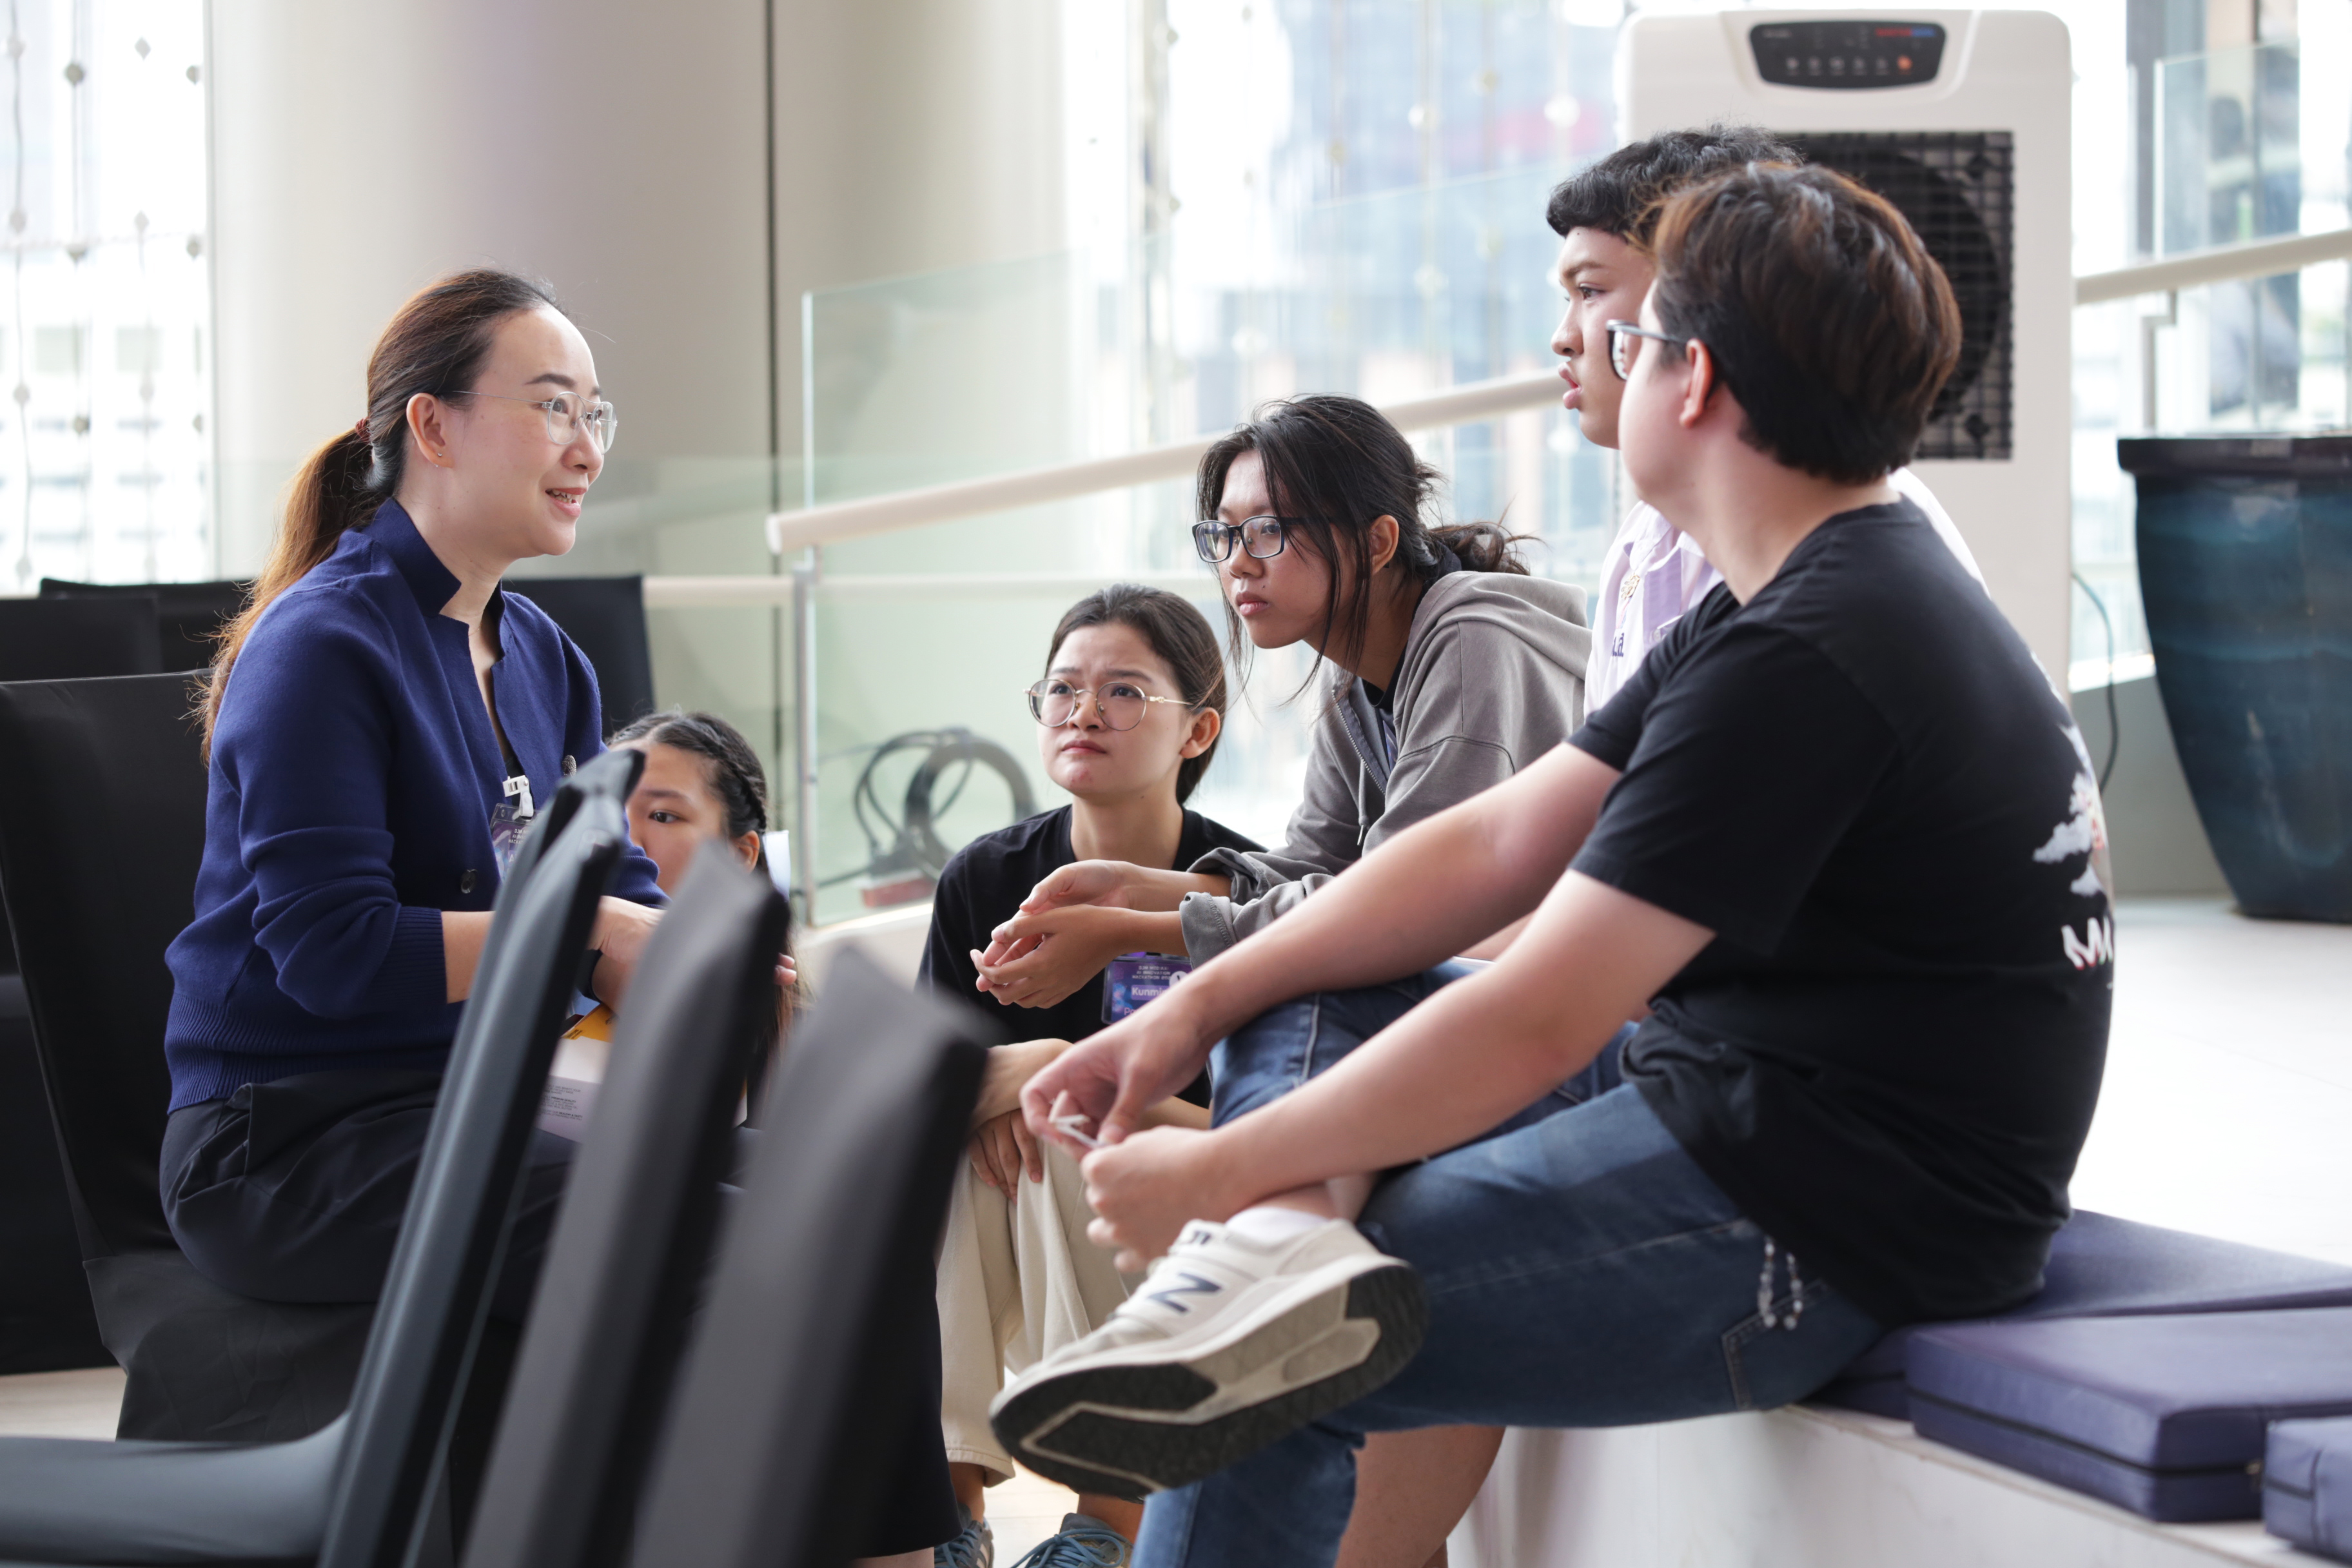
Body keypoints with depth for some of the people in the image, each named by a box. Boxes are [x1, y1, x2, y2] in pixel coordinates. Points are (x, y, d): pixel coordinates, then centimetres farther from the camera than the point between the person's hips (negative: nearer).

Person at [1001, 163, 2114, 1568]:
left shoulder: (1803, 660, -21)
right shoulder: (1849, 592, 13)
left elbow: (1536, 1025, -23)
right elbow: (1497, 846, 11)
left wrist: (1216, 1174, -13)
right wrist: (1199, 1007, 4)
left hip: (1827, 1235, -11)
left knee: (1268, 1385, -14)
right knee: (1299, 1012, 9)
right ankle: (1296, 1232, -19)